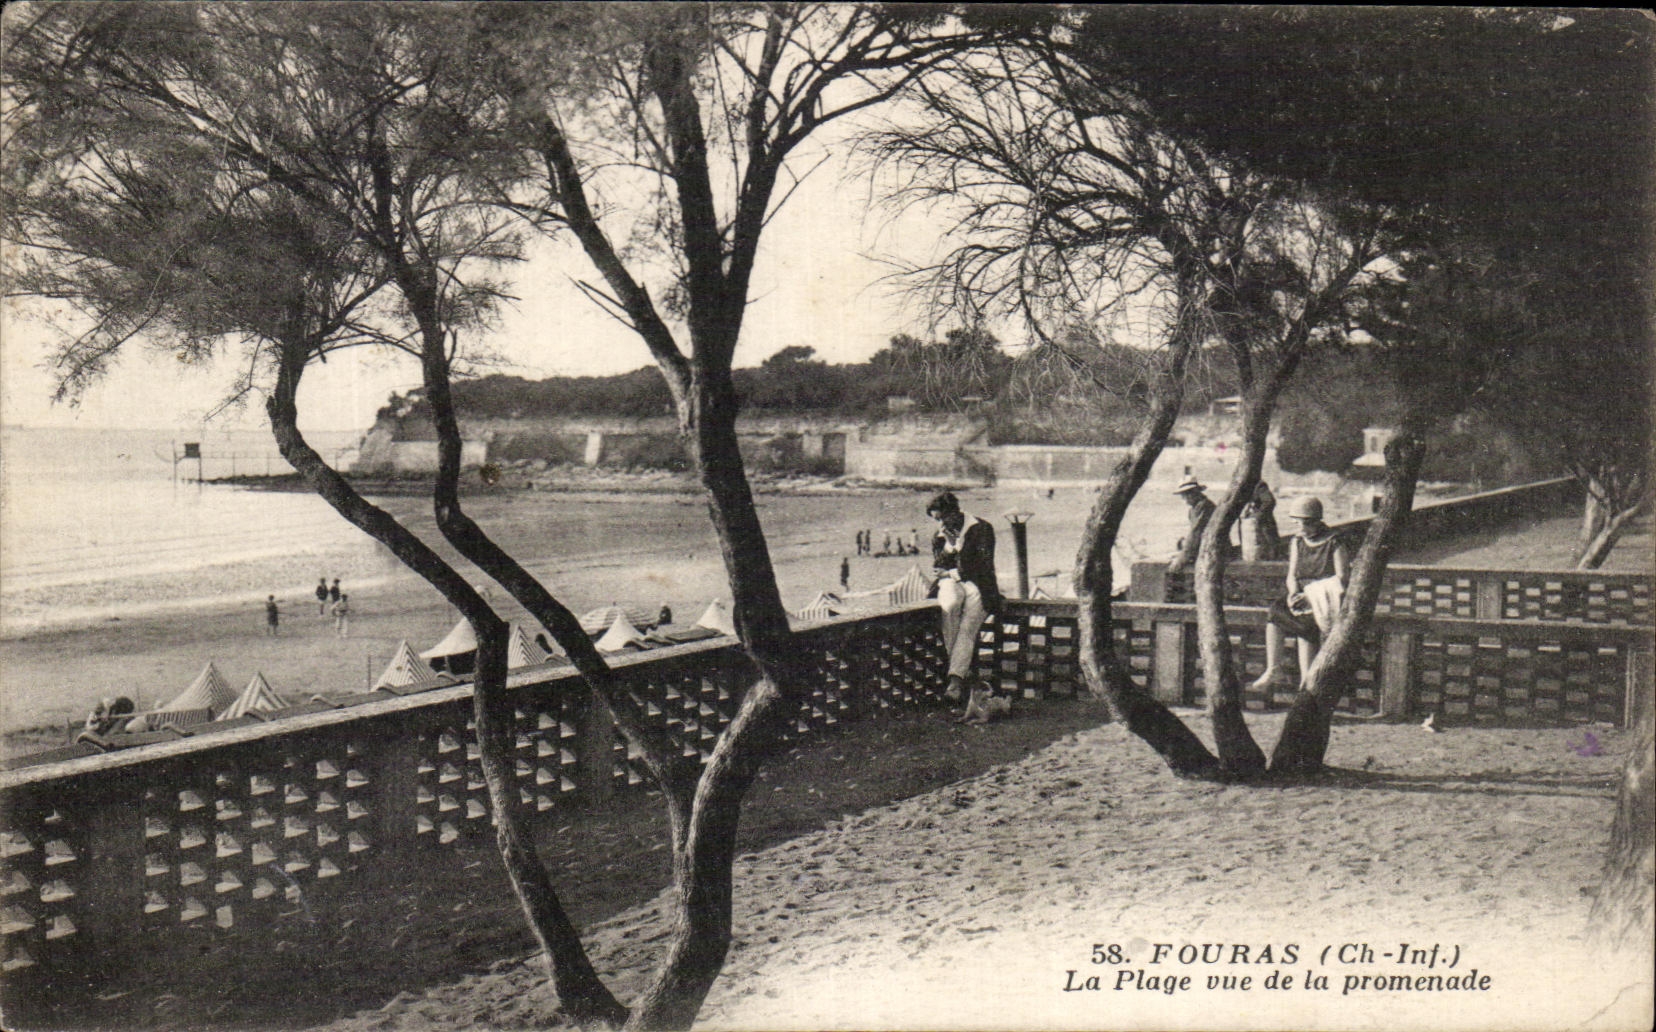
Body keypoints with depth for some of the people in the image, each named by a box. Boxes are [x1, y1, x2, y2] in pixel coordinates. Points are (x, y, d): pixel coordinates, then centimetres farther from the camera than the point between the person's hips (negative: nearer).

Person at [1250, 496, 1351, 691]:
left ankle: (1307, 680, -28)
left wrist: (1309, 596, -19)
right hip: (1303, 597, 6)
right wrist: (1293, 593, -12)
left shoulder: (1335, 543, -5)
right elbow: (1292, 575, 12)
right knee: (1274, 611, -23)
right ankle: (1272, 669, -22)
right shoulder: (1297, 541, 12)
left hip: (1326, 600, -5)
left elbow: (1341, 578, -10)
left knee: (1306, 621, -33)